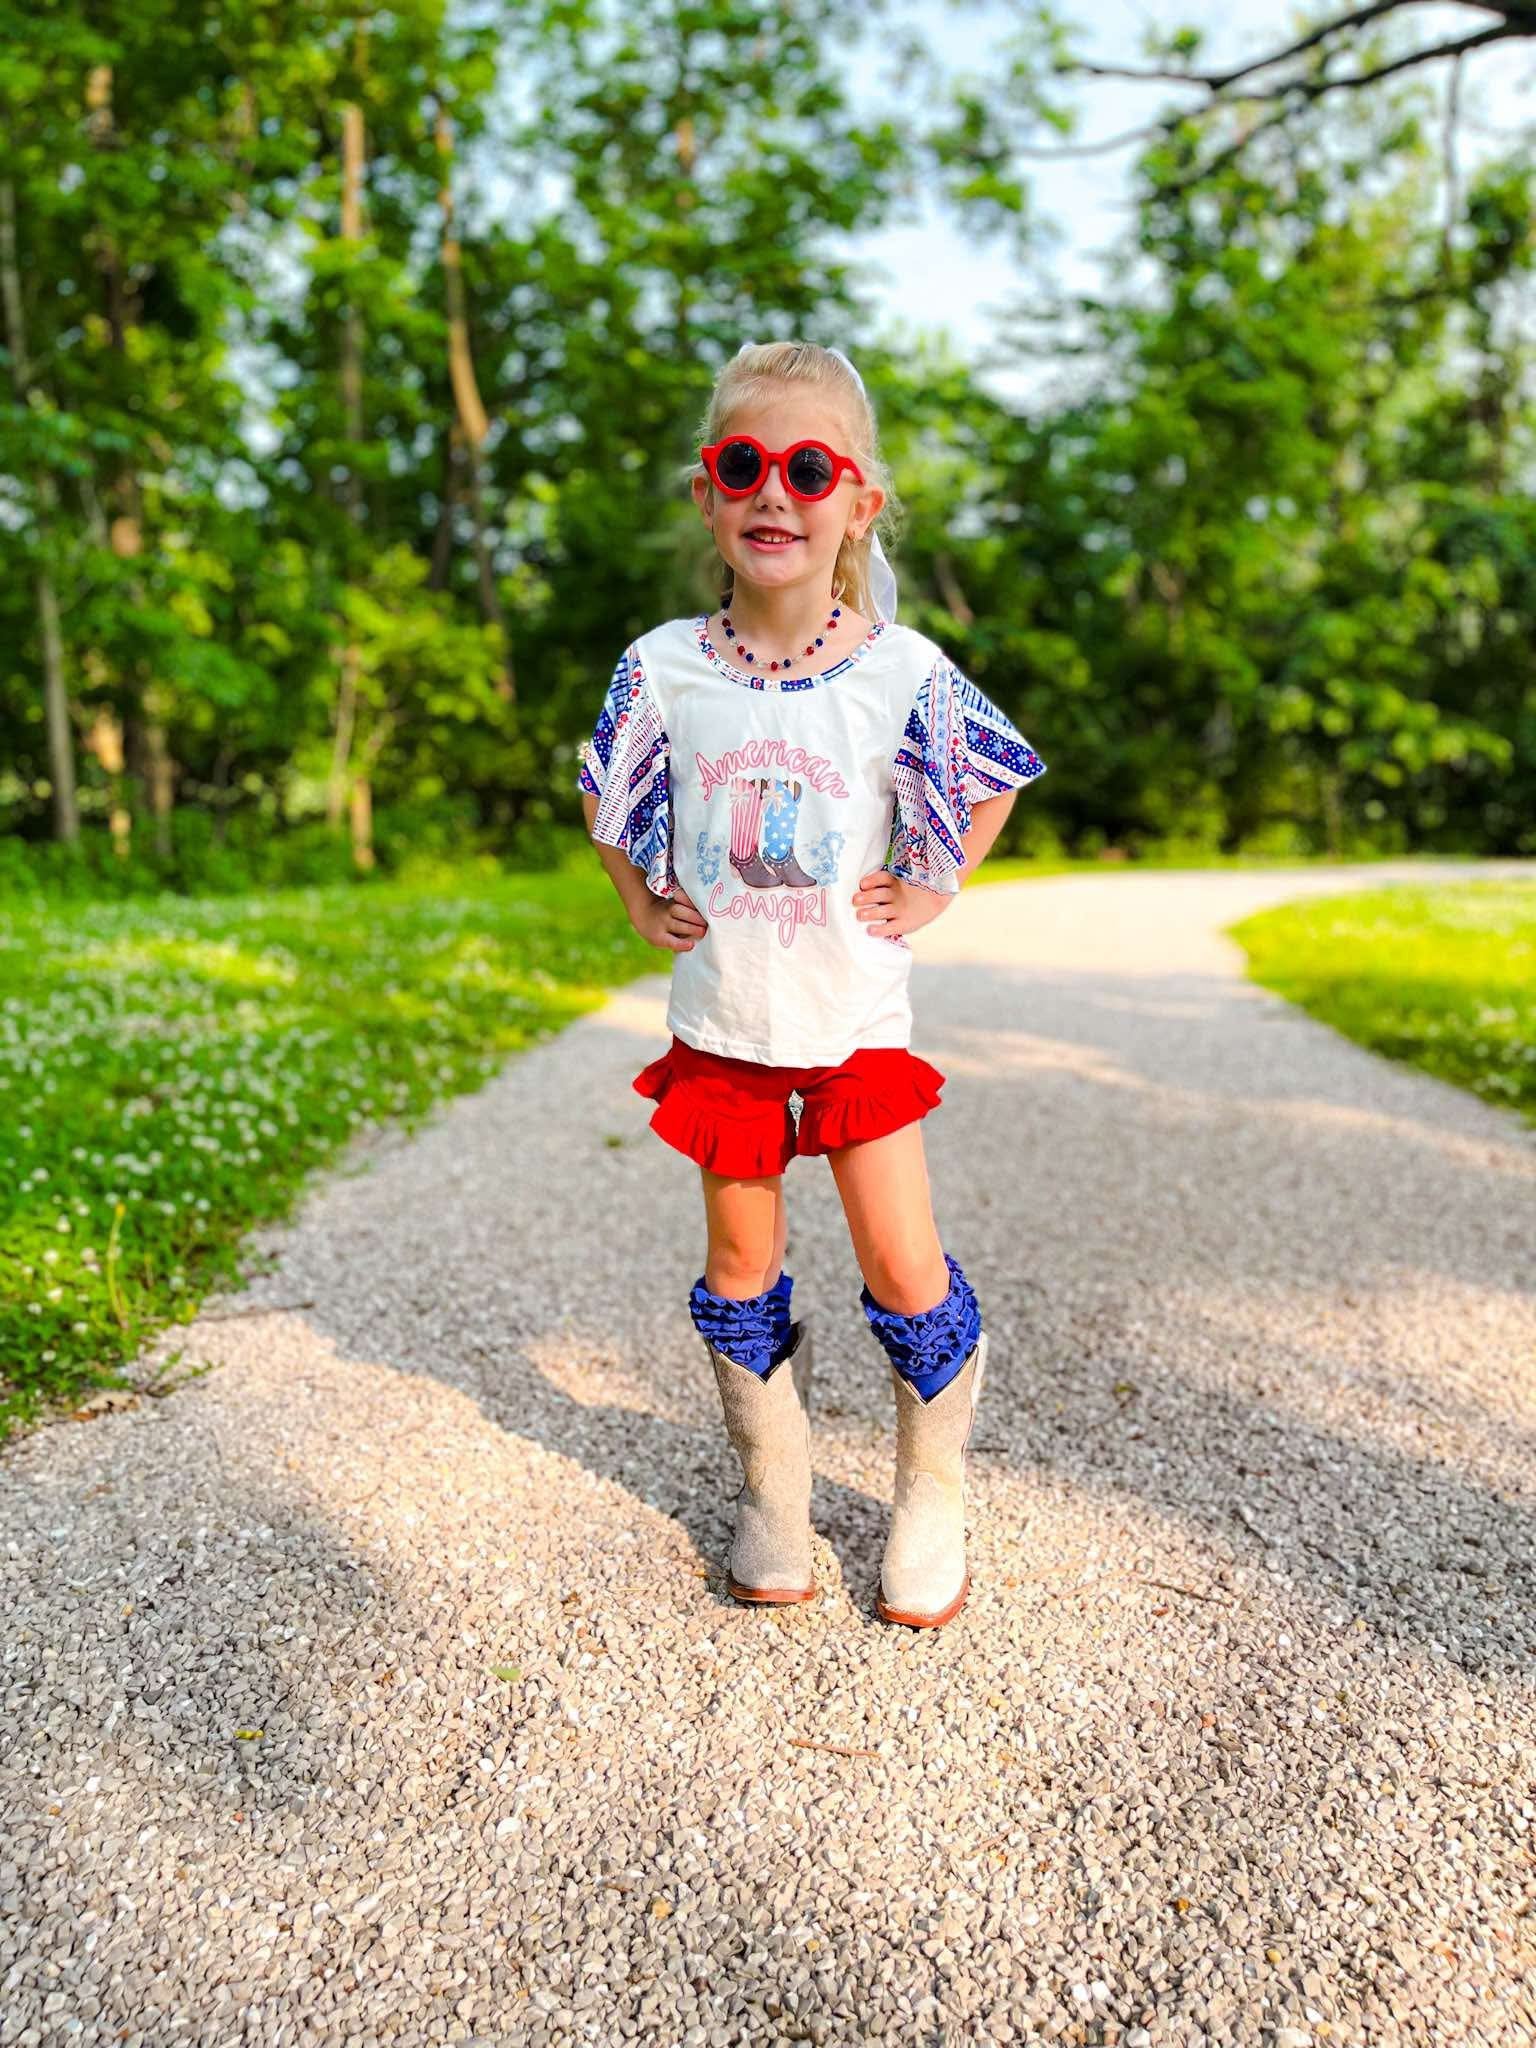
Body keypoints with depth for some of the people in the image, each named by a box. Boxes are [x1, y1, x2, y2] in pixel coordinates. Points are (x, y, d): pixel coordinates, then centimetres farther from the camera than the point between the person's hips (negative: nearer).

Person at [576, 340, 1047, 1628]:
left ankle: (933, 1496, 24)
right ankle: (773, 1495, 31)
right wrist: (640, 903, 5)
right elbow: (604, 797, 14)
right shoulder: (664, 670, -5)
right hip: (719, 1022, 2)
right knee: (744, 1267, 11)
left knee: (904, 1269, 0)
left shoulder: (902, 671, -9)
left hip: (856, 1020, -1)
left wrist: (934, 891, 2)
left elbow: (998, 776, 9)